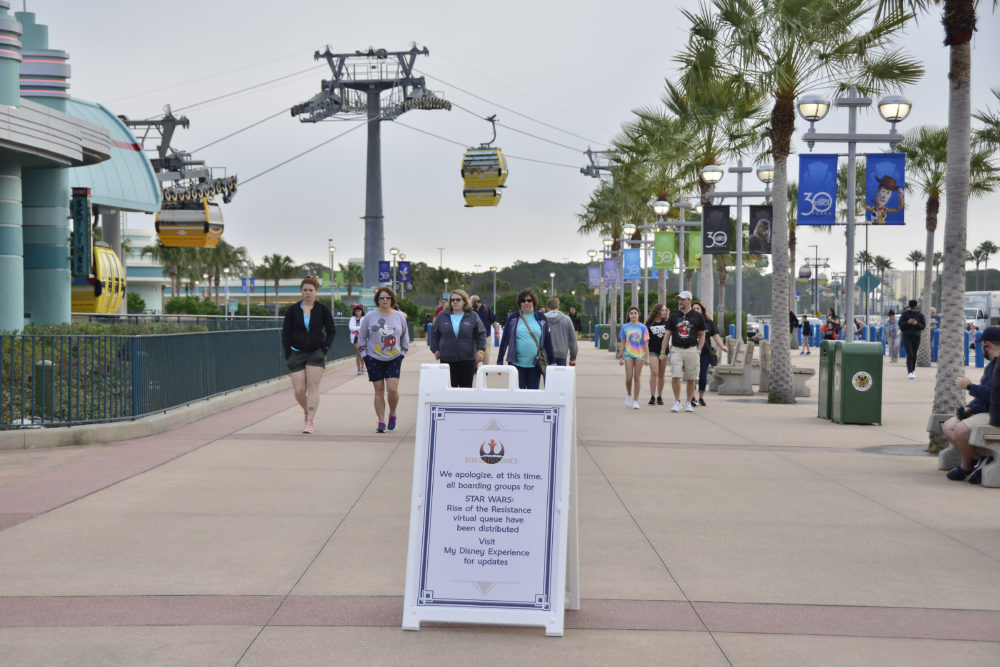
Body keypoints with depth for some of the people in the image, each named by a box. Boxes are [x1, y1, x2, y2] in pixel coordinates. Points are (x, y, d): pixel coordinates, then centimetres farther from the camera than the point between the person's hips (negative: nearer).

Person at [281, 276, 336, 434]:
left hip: (316, 354, -1)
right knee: (299, 391, -3)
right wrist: (288, 355, -2)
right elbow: (285, 333, 5)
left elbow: (331, 330, 8)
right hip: (296, 354, 1)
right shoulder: (292, 310, 2)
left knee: (313, 387, -9)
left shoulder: (322, 309, 1)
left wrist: (325, 348, -3)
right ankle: (307, 412, 27)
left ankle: (309, 422, -6)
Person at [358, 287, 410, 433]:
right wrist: (364, 354, 1)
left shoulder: (399, 316, 4)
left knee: (392, 389, -12)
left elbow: (405, 336, 16)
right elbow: (362, 336, 8)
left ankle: (392, 414, 15)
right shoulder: (370, 316, 0)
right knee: (379, 391, 0)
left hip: (394, 359, 0)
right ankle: (381, 422, 8)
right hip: (374, 359, 0)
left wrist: (403, 352, 8)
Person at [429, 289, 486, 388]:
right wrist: (435, 349, 7)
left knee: (466, 386, 3)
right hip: (447, 359, 1)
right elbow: (434, 333, 15)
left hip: (467, 359, -1)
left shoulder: (473, 316, 3)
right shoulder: (442, 316, 7)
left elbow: (481, 334, 4)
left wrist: (480, 350, -6)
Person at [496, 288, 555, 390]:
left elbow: (548, 340, 9)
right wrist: (499, 361, 1)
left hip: (535, 365, 2)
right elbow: (504, 339, 4)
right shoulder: (513, 318, 2)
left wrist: (552, 362, 6)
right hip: (516, 363, -2)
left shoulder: (541, 318, 6)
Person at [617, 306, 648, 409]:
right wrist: (620, 357, 5)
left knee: (637, 378, 1)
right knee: (629, 378, -6)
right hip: (628, 354, 0)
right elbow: (622, 343, 8)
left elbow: (645, 343, 4)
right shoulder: (625, 327, 5)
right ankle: (629, 395, 21)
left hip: (640, 355, 0)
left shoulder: (642, 327, 3)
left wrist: (647, 357, -1)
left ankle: (635, 401, 6)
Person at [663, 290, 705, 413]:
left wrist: (698, 351, 0)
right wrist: (663, 352, 3)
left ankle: (689, 403, 14)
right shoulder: (673, 316, 7)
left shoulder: (697, 317, 5)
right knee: (675, 376, -11)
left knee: (691, 379, 3)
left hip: (692, 350, 0)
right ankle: (677, 401, 2)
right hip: (676, 350, 0)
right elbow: (667, 335, 9)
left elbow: (702, 335, 11)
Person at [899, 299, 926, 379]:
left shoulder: (920, 315, 5)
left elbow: (923, 326, 3)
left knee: (914, 355, 7)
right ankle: (909, 372, -15)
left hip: (916, 337, 2)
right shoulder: (905, 313, 1)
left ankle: (913, 371, 22)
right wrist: (908, 322, -18)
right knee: (909, 355, -11)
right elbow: (900, 324, -1)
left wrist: (917, 324, -16)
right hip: (907, 337, -2)